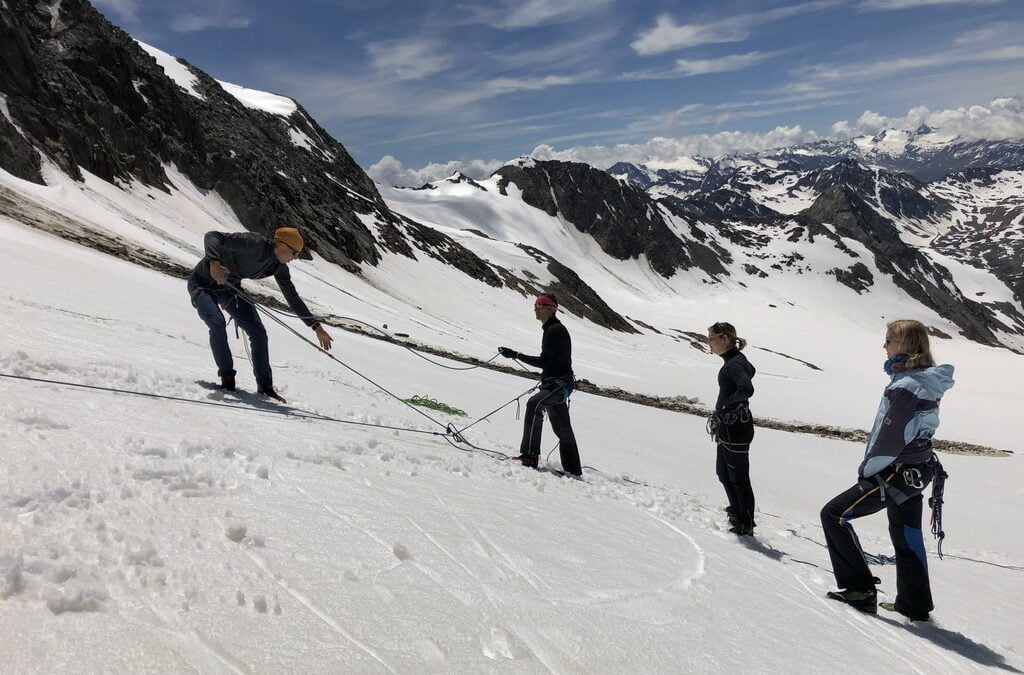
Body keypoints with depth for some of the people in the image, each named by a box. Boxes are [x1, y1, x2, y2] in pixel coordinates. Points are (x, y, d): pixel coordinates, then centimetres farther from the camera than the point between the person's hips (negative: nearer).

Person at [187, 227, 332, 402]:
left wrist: (316, 327, -2)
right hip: (203, 283, -7)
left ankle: (265, 386, 6)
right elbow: (212, 237, -35)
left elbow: (293, 298, 0)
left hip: (229, 288, 7)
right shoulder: (254, 243, -30)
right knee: (217, 323, -30)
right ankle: (227, 379, -15)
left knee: (258, 332, -4)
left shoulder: (278, 267, -8)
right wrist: (214, 262, -56)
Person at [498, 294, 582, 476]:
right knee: (562, 428, 16)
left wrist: (515, 355, -23)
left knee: (534, 404, -32)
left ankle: (530, 455, -35)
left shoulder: (556, 330, -16)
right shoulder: (551, 329, 15)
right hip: (553, 383, 11)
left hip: (559, 384, -11)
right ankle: (573, 470, 28)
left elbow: (545, 361, -22)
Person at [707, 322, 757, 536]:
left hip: (735, 429, -10)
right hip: (727, 428, 10)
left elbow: (747, 389, -37)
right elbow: (751, 371, 31)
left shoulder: (733, 364, -21)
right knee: (723, 473, 22)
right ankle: (737, 513, 36)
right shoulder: (738, 359, 9)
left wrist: (725, 406, -23)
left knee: (739, 478, 1)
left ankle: (746, 526, 12)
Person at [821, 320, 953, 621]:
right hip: (916, 471, 10)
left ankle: (860, 588, 1)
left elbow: (890, 440, -24)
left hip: (895, 474, -10)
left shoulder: (905, 386, -24)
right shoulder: (928, 381, 6)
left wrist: (866, 470, -11)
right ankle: (916, 605, 34)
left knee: (833, 515, -3)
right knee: (907, 538, 21)